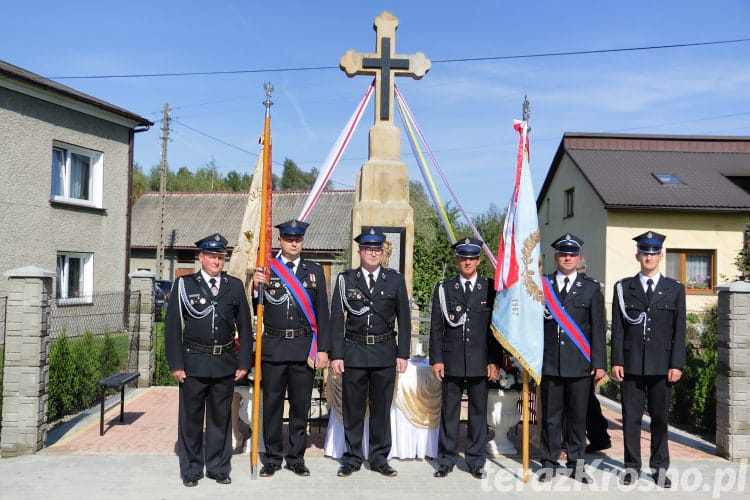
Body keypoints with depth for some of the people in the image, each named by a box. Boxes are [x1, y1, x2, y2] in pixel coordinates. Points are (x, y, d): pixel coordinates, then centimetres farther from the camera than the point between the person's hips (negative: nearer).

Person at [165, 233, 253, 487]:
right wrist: (176, 364, -6)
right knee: (191, 418, 8)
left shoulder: (235, 286, 5)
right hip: (193, 362, -2)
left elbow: (244, 327, 7)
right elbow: (172, 326, -2)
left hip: (225, 363, 2)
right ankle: (191, 470, 23)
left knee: (221, 418, 12)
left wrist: (244, 362, 3)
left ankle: (219, 468, 26)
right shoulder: (184, 284, -1)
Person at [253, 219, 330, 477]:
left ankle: (296, 458, 23)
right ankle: (272, 458, 23)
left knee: (300, 405, 9)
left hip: (304, 347, 1)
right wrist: (256, 286, -20)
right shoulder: (265, 269, 2)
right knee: (272, 404, 8)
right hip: (273, 346, -1)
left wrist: (323, 349, 0)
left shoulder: (315, 270, 6)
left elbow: (322, 312, 5)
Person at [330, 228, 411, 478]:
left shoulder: (395, 279, 5)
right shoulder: (346, 279, 3)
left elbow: (403, 319, 5)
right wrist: (336, 355, -4)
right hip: (353, 352, 0)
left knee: (381, 408, 9)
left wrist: (403, 354, 0)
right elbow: (337, 319, 2)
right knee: (352, 408, 8)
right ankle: (352, 458, 22)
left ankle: (379, 458, 22)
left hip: (385, 353, 0)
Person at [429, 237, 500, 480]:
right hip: (451, 361, 0)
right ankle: (446, 460, 19)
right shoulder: (443, 288, 5)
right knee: (449, 412, 7)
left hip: (481, 362, 0)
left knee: (479, 412, 8)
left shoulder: (490, 289, 4)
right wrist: (436, 359, -2)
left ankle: (476, 461, 21)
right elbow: (436, 327, 3)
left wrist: (495, 360, 0)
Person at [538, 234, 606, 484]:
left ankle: (576, 464, 21)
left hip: (580, 364, 0)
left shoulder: (591, 288, 6)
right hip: (549, 362, 0)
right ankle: (549, 463, 18)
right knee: (550, 415, 6)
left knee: (578, 415, 8)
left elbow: (597, 328, 4)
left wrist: (599, 363, -1)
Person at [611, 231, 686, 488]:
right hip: (631, 364, 0)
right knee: (631, 417, 5)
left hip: (662, 365, 0)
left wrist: (677, 364, -3)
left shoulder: (675, 289, 7)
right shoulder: (623, 288, 6)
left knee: (660, 418, 8)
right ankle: (632, 466, 16)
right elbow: (617, 328, 3)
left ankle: (659, 467, 20)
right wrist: (616, 361, -3)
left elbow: (679, 330, 4)